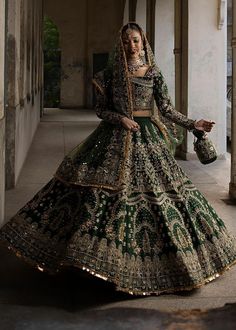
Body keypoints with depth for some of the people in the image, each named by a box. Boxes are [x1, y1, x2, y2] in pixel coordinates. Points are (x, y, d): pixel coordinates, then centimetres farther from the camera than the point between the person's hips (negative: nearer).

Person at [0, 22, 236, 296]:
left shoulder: (153, 73, 5)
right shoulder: (112, 73, 4)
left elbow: (166, 109, 5)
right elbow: (101, 109, 5)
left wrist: (192, 124, -3)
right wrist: (120, 118, -12)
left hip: (147, 137, 1)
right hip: (116, 138, 0)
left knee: (154, 186, 1)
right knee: (107, 186, -9)